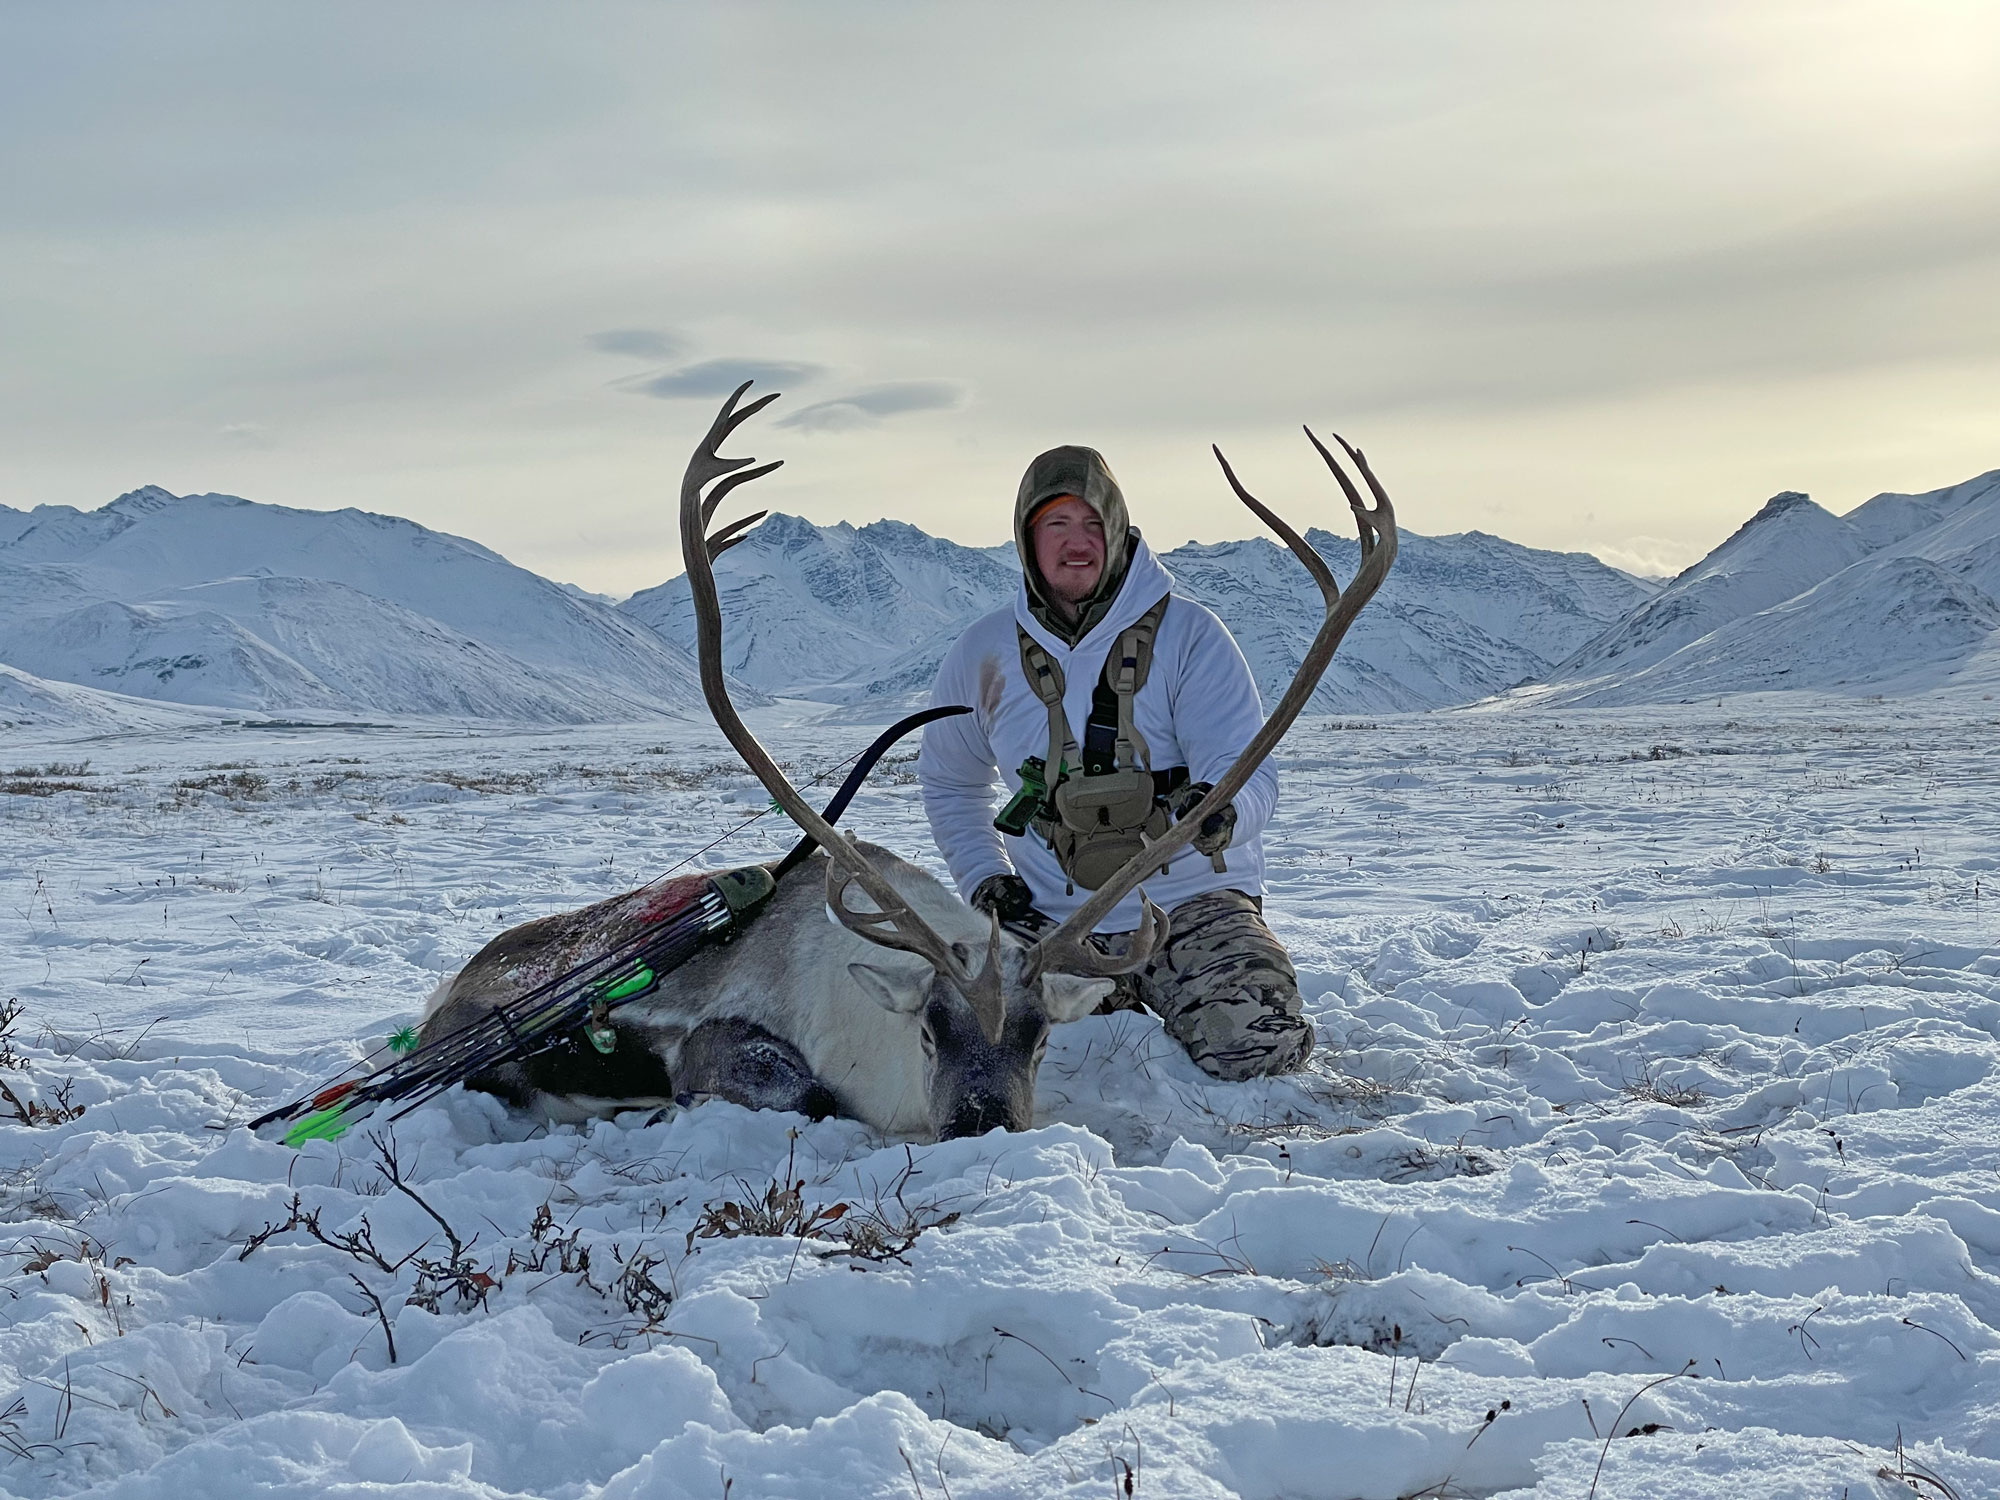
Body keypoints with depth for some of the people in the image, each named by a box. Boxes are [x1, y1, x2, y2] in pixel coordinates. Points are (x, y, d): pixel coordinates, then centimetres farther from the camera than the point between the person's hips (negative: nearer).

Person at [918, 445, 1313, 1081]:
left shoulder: (1189, 634, -7)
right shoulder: (983, 652, 4)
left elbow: (1248, 771, -12)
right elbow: (949, 783, 19)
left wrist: (1220, 810, -37)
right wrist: (983, 877, 4)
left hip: (1188, 902, -3)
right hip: (1047, 916, 3)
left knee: (1252, 1044, -26)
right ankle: (1111, 1006, 14)